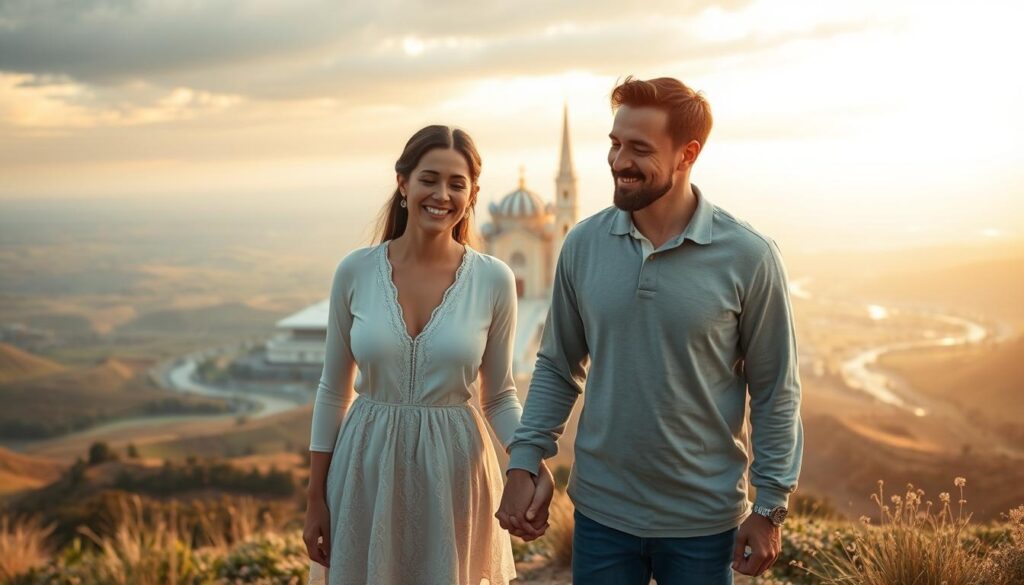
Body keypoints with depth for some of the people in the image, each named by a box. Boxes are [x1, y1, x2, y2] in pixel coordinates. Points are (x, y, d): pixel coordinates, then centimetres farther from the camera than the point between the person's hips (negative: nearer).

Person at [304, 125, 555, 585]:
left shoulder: (493, 280, -7)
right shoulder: (355, 271, -6)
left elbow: (499, 396, 3)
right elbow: (333, 391, 2)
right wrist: (315, 499, 3)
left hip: (452, 472, 0)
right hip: (366, 470, 1)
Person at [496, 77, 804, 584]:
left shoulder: (747, 256, -12)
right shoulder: (583, 244, -4)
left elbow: (775, 392, -5)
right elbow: (557, 367, 5)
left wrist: (770, 508, -5)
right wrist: (523, 464, -1)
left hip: (703, 521, -2)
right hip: (601, 510, 2)